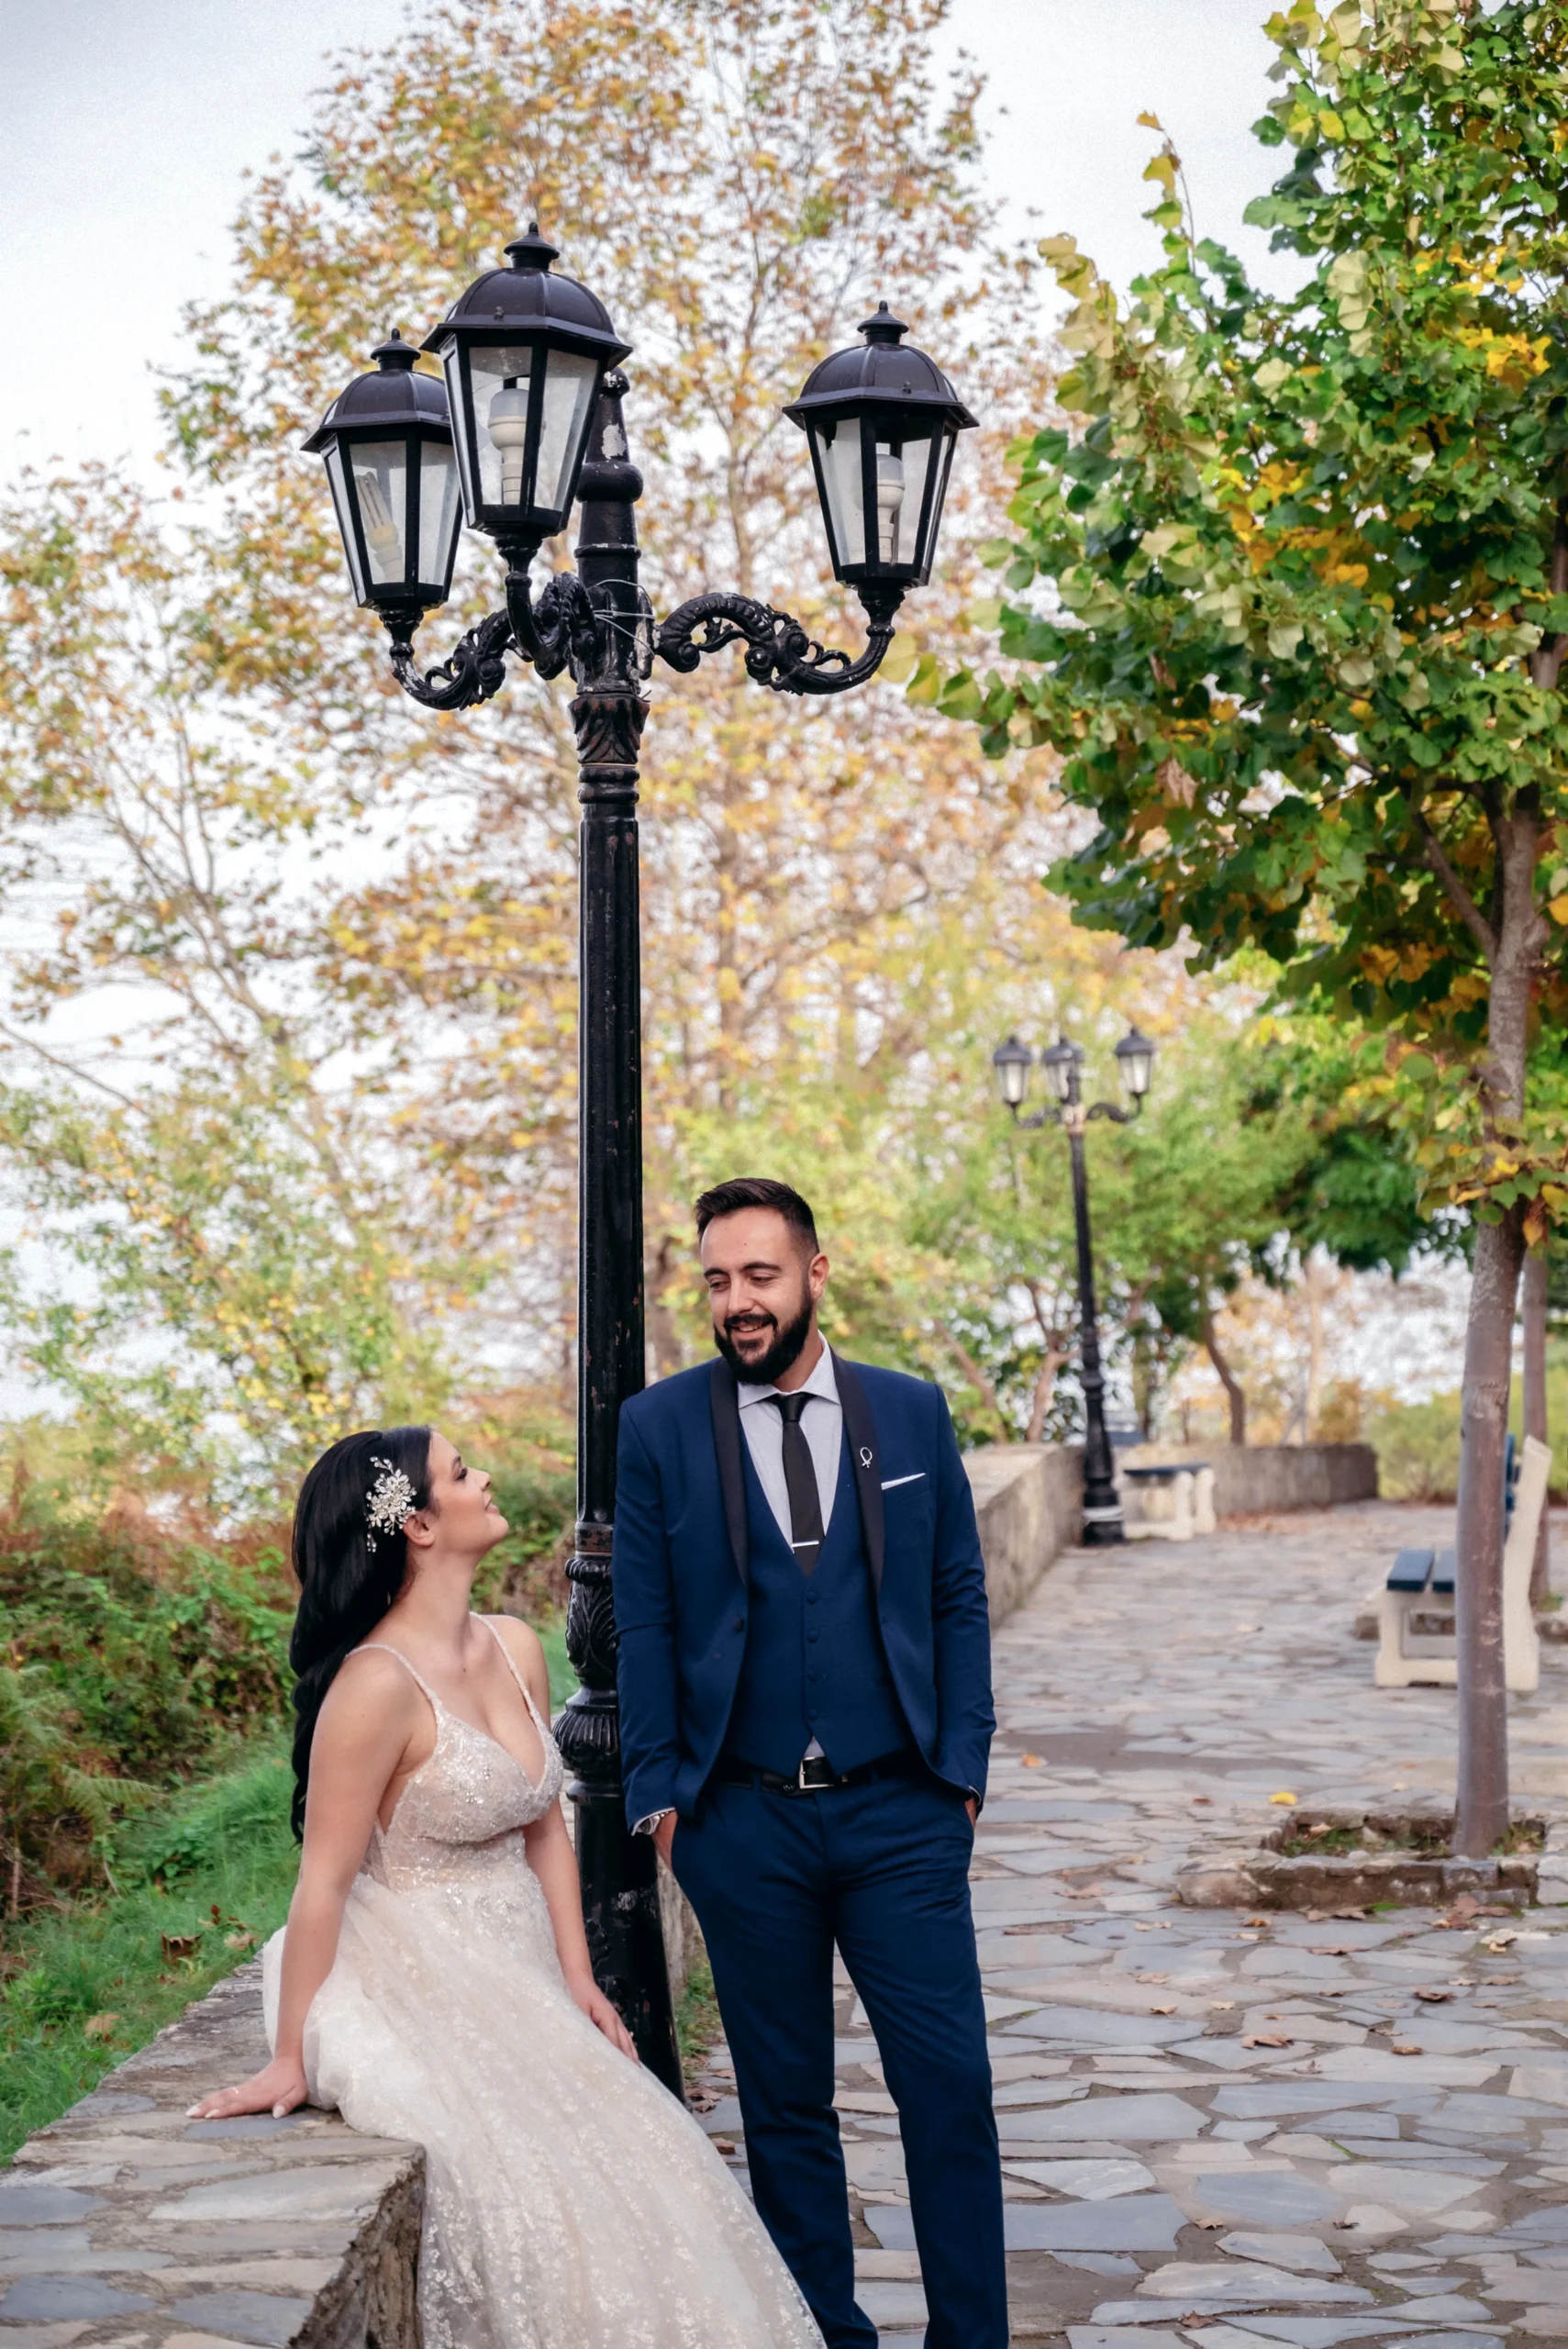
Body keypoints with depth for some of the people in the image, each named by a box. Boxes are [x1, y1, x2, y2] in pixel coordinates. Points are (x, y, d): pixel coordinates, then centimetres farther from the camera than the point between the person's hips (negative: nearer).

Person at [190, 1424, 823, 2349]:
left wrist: (579, 1982, 6)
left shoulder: (515, 1648, 3)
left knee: (640, 2191, 0)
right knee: (531, 2221, -15)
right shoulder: (380, 1683, -21)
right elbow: (325, 1879, -18)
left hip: (522, 1978, 8)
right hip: (424, 1991, -7)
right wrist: (292, 2061, -15)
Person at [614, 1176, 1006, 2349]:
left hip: (901, 1813, 0)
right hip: (742, 1822, 0)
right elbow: (643, 1623, 3)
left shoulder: (912, 1412, 5)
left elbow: (958, 1598, 7)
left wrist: (962, 1766, 1)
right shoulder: (660, 1426, 1)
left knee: (950, 2085, -2)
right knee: (786, 2103, 8)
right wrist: (658, 1791, -2)